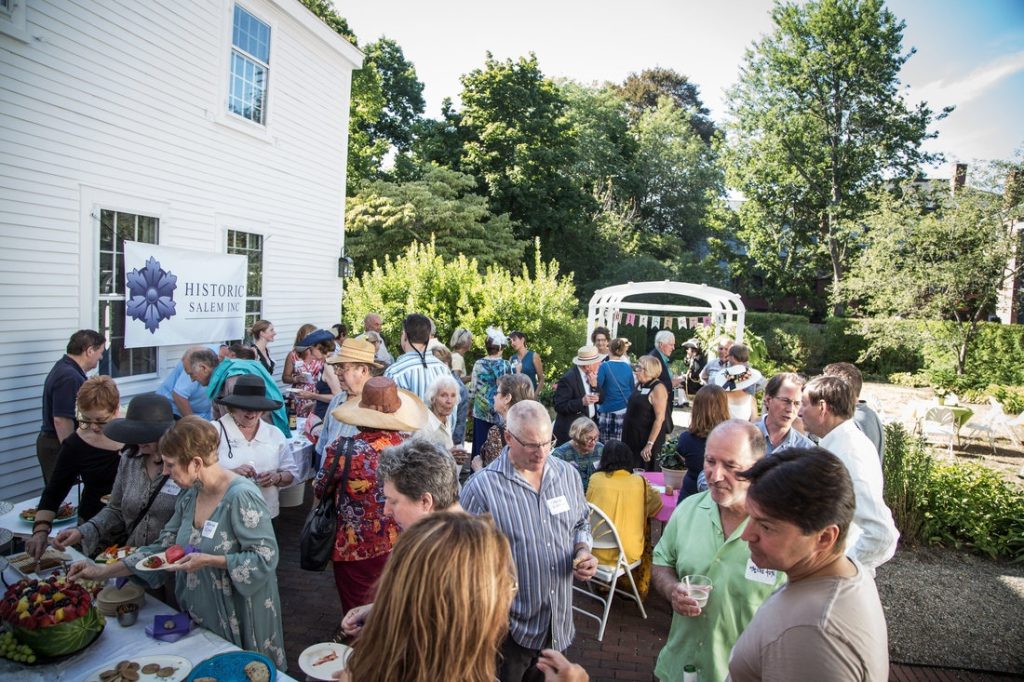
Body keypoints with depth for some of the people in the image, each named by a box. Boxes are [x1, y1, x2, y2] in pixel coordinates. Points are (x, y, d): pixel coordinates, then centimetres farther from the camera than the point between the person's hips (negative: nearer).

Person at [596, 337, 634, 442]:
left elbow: (597, 387, -9)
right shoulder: (628, 367, 6)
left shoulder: (604, 366, -7)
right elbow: (632, 389, 13)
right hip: (625, 410, 4)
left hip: (608, 410, -4)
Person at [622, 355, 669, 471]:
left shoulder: (658, 388, -16)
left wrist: (650, 444, -23)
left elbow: (660, 419, -20)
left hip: (646, 441, -7)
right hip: (633, 438, 8)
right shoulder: (640, 384, 8)